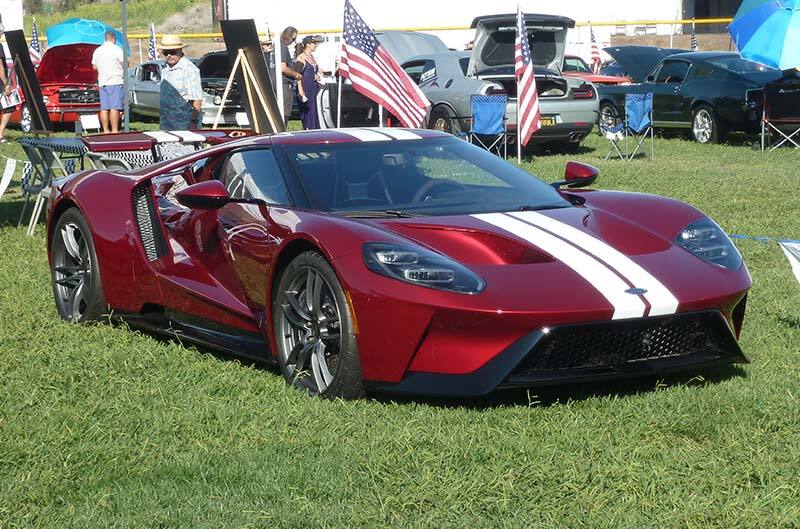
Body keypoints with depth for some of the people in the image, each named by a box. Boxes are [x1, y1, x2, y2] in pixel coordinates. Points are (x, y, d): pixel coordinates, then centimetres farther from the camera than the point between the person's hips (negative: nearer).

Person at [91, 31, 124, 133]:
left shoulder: (97, 51, 13)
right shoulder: (116, 49, -6)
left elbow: (94, 67, 18)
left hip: (102, 82, 6)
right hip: (115, 82, -6)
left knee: (104, 108, 5)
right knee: (114, 107, -9)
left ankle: (105, 130, 5)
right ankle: (114, 130, -14)